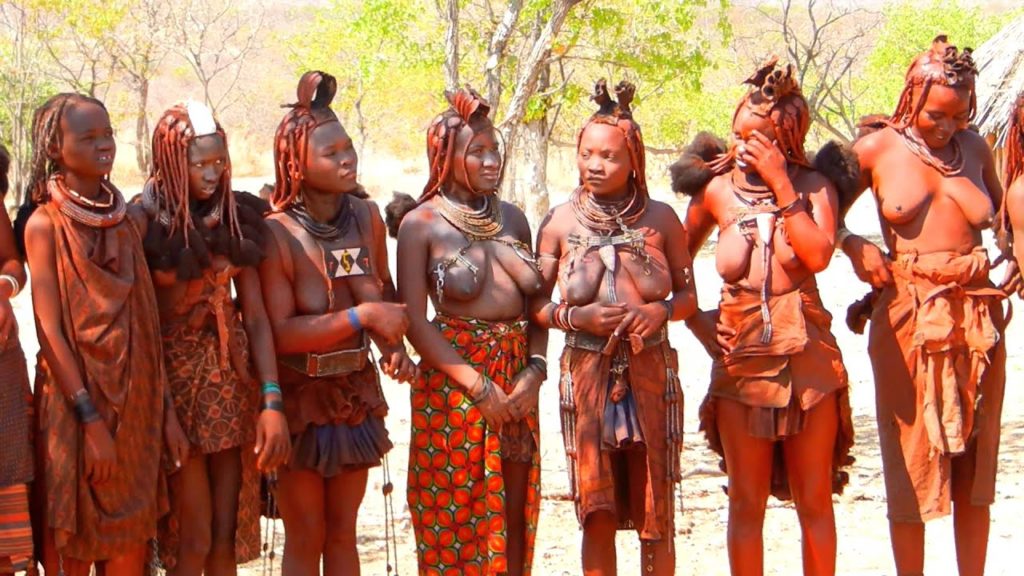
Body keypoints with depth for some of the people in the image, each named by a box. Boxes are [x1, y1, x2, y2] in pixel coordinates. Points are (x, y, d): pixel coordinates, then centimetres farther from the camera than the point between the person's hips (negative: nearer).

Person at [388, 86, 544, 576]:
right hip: (453, 377, -4)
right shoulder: (421, 224, -4)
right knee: (453, 513, 2)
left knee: (514, 511, 7)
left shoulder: (512, 218, 10)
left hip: (516, 377, 4)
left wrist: (535, 369, -6)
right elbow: (415, 321, -10)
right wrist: (478, 386, -14)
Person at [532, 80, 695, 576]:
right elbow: (534, 304, 2)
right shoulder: (561, 223, 0)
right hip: (587, 378, 0)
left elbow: (688, 296, 6)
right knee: (598, 515, 3)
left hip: (651, 377, 0)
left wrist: (661, 312, -14)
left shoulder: (660, 218, 1)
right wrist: (576, 317, -16)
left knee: (656, 514, 5)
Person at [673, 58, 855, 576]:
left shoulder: (813, 185, -3)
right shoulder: (717, 189, 0)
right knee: (746, 504, 7)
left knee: (815, 500, 7)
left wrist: (780, 184, -20)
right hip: (741, 359, 1)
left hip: (808, 358, -1)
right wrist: (694, 318, 3)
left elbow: (818, 255, -21)